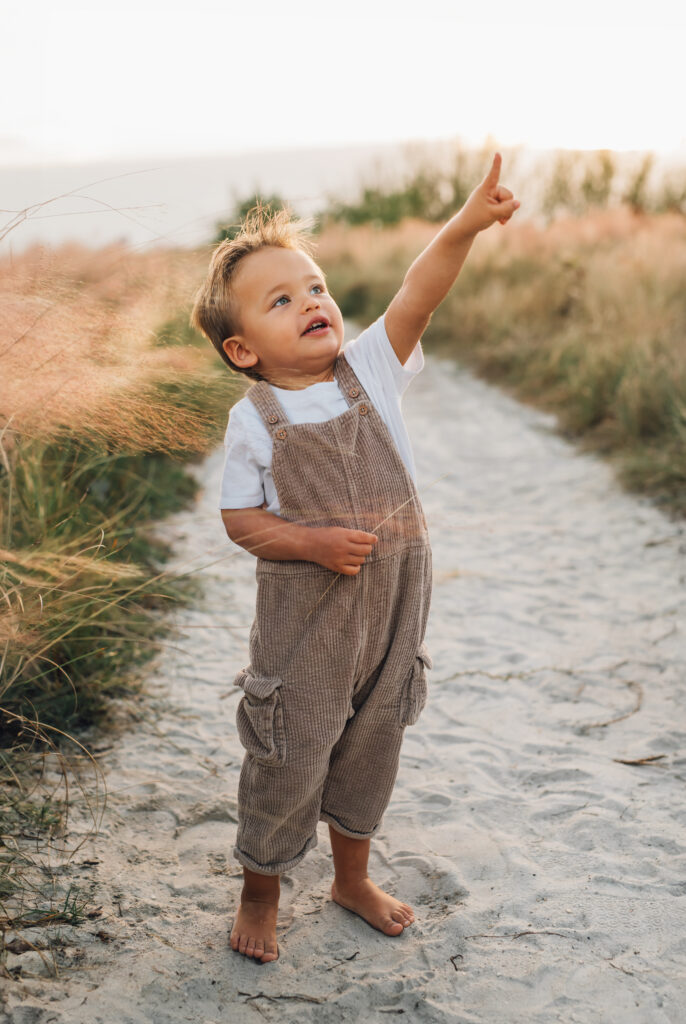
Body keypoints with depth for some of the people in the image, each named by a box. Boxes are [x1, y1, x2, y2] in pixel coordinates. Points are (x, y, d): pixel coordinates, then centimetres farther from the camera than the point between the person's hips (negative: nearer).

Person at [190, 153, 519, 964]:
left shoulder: (370, 367, -5)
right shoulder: (253, 421, -11)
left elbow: (417, 294, -20)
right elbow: (239, 520, -7)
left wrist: (464, 227, -36)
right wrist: (313, 541, -23)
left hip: (392, 602, 3)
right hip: (304, 615, -3)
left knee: (371, 745, 19)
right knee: (288, 754, 8)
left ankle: (352, 877, 42)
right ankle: (260, 893, 33)